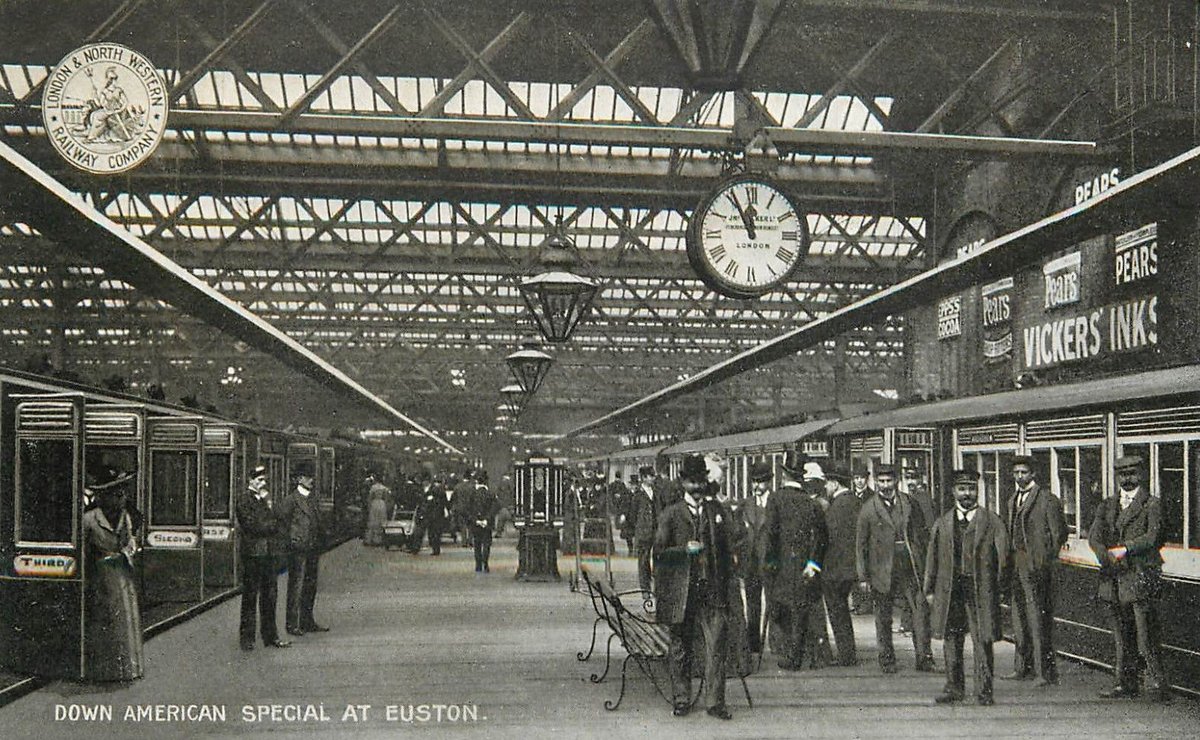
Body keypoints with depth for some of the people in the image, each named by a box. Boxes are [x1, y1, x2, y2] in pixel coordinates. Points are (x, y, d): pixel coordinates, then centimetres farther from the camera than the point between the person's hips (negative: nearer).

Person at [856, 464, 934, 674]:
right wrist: (863, 575, -2)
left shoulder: (908, 503, 6)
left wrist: (925, 561, 6)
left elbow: (923, 532, 13)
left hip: (911, 567, 2)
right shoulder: (868, 509, -2)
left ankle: (924, 658, 0)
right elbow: (860, 544, 1)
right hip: (882, 568, -2)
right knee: (883, 618, 6)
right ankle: (886, 660, 18)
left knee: (921, 610, -6)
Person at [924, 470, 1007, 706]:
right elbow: (933, 558, 12)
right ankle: (954, 688, 19)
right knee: (951, 641, 8)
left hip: (981, 590, -3)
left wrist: (996, 586, -8)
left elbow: (1001, 555, 0)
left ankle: (984, 691, 6)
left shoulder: (991, 522, 4)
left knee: (982, 641, -2)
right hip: (949, 589, 3)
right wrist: (930, 589, 7)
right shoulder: (943, 523, 13)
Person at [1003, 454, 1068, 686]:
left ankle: (1045, 672, -3)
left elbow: (1059, 534, -6)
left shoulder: (1047, 500, -5)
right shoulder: (1012, 501, 17)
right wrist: (1009, 562, 11)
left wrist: (1046, 561, -8)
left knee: (1039, 620, -7)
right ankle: (1023, 667, 20)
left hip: (1036, 568, -7)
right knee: (1019, 618, 11)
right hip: (1016, 567, 7)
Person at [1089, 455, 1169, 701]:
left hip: (1141, 577, -5)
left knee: (1147, 635, -9)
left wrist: (1124, 550, -17)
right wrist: (1106, 554, -12)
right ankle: (1126, 684, 15)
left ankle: (1157, 685, -5)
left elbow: (1153, 537, -9)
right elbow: (1094, 535, 6)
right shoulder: (1107, 505, 18)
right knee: (1122, 636, 9)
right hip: (1114, 579, 5)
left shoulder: (1151, 505, 3)